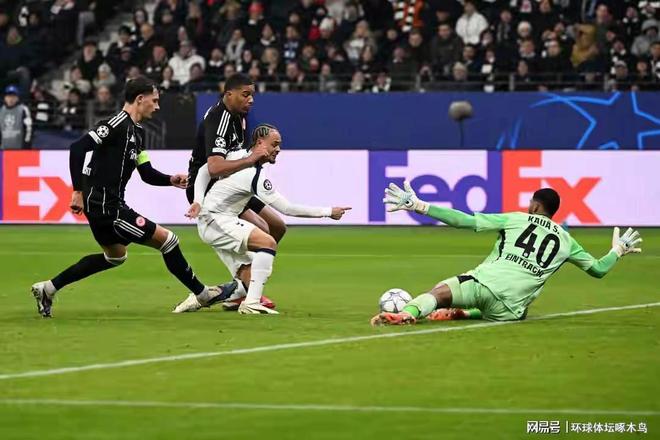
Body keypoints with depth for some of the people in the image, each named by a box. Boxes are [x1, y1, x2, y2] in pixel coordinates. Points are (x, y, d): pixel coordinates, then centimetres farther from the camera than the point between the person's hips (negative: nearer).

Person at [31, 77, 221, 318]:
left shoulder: (136, 131, 14)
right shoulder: (117, 124, -16)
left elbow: (147, 173, 16)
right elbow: (77, 149, -24)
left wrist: (171, 180, -2)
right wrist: (78, 191, -24)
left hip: (108, 205, 11)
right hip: (106, 207, -11)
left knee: (115, 256, 30)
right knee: (166, 239, -6)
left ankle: (48, 289, 30)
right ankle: (201, 293, 7)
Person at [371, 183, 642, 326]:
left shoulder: (516, 220, 14)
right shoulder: (566, 241, 21)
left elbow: (465, 221, 4)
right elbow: (598, 270, 30)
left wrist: (419, 206, 6)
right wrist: (618, 250, 52)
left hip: (484, 282, -3)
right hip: (508, 309, 3)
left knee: (440, 292, -13)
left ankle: (408, 313, -48)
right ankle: (461, 314, 9)